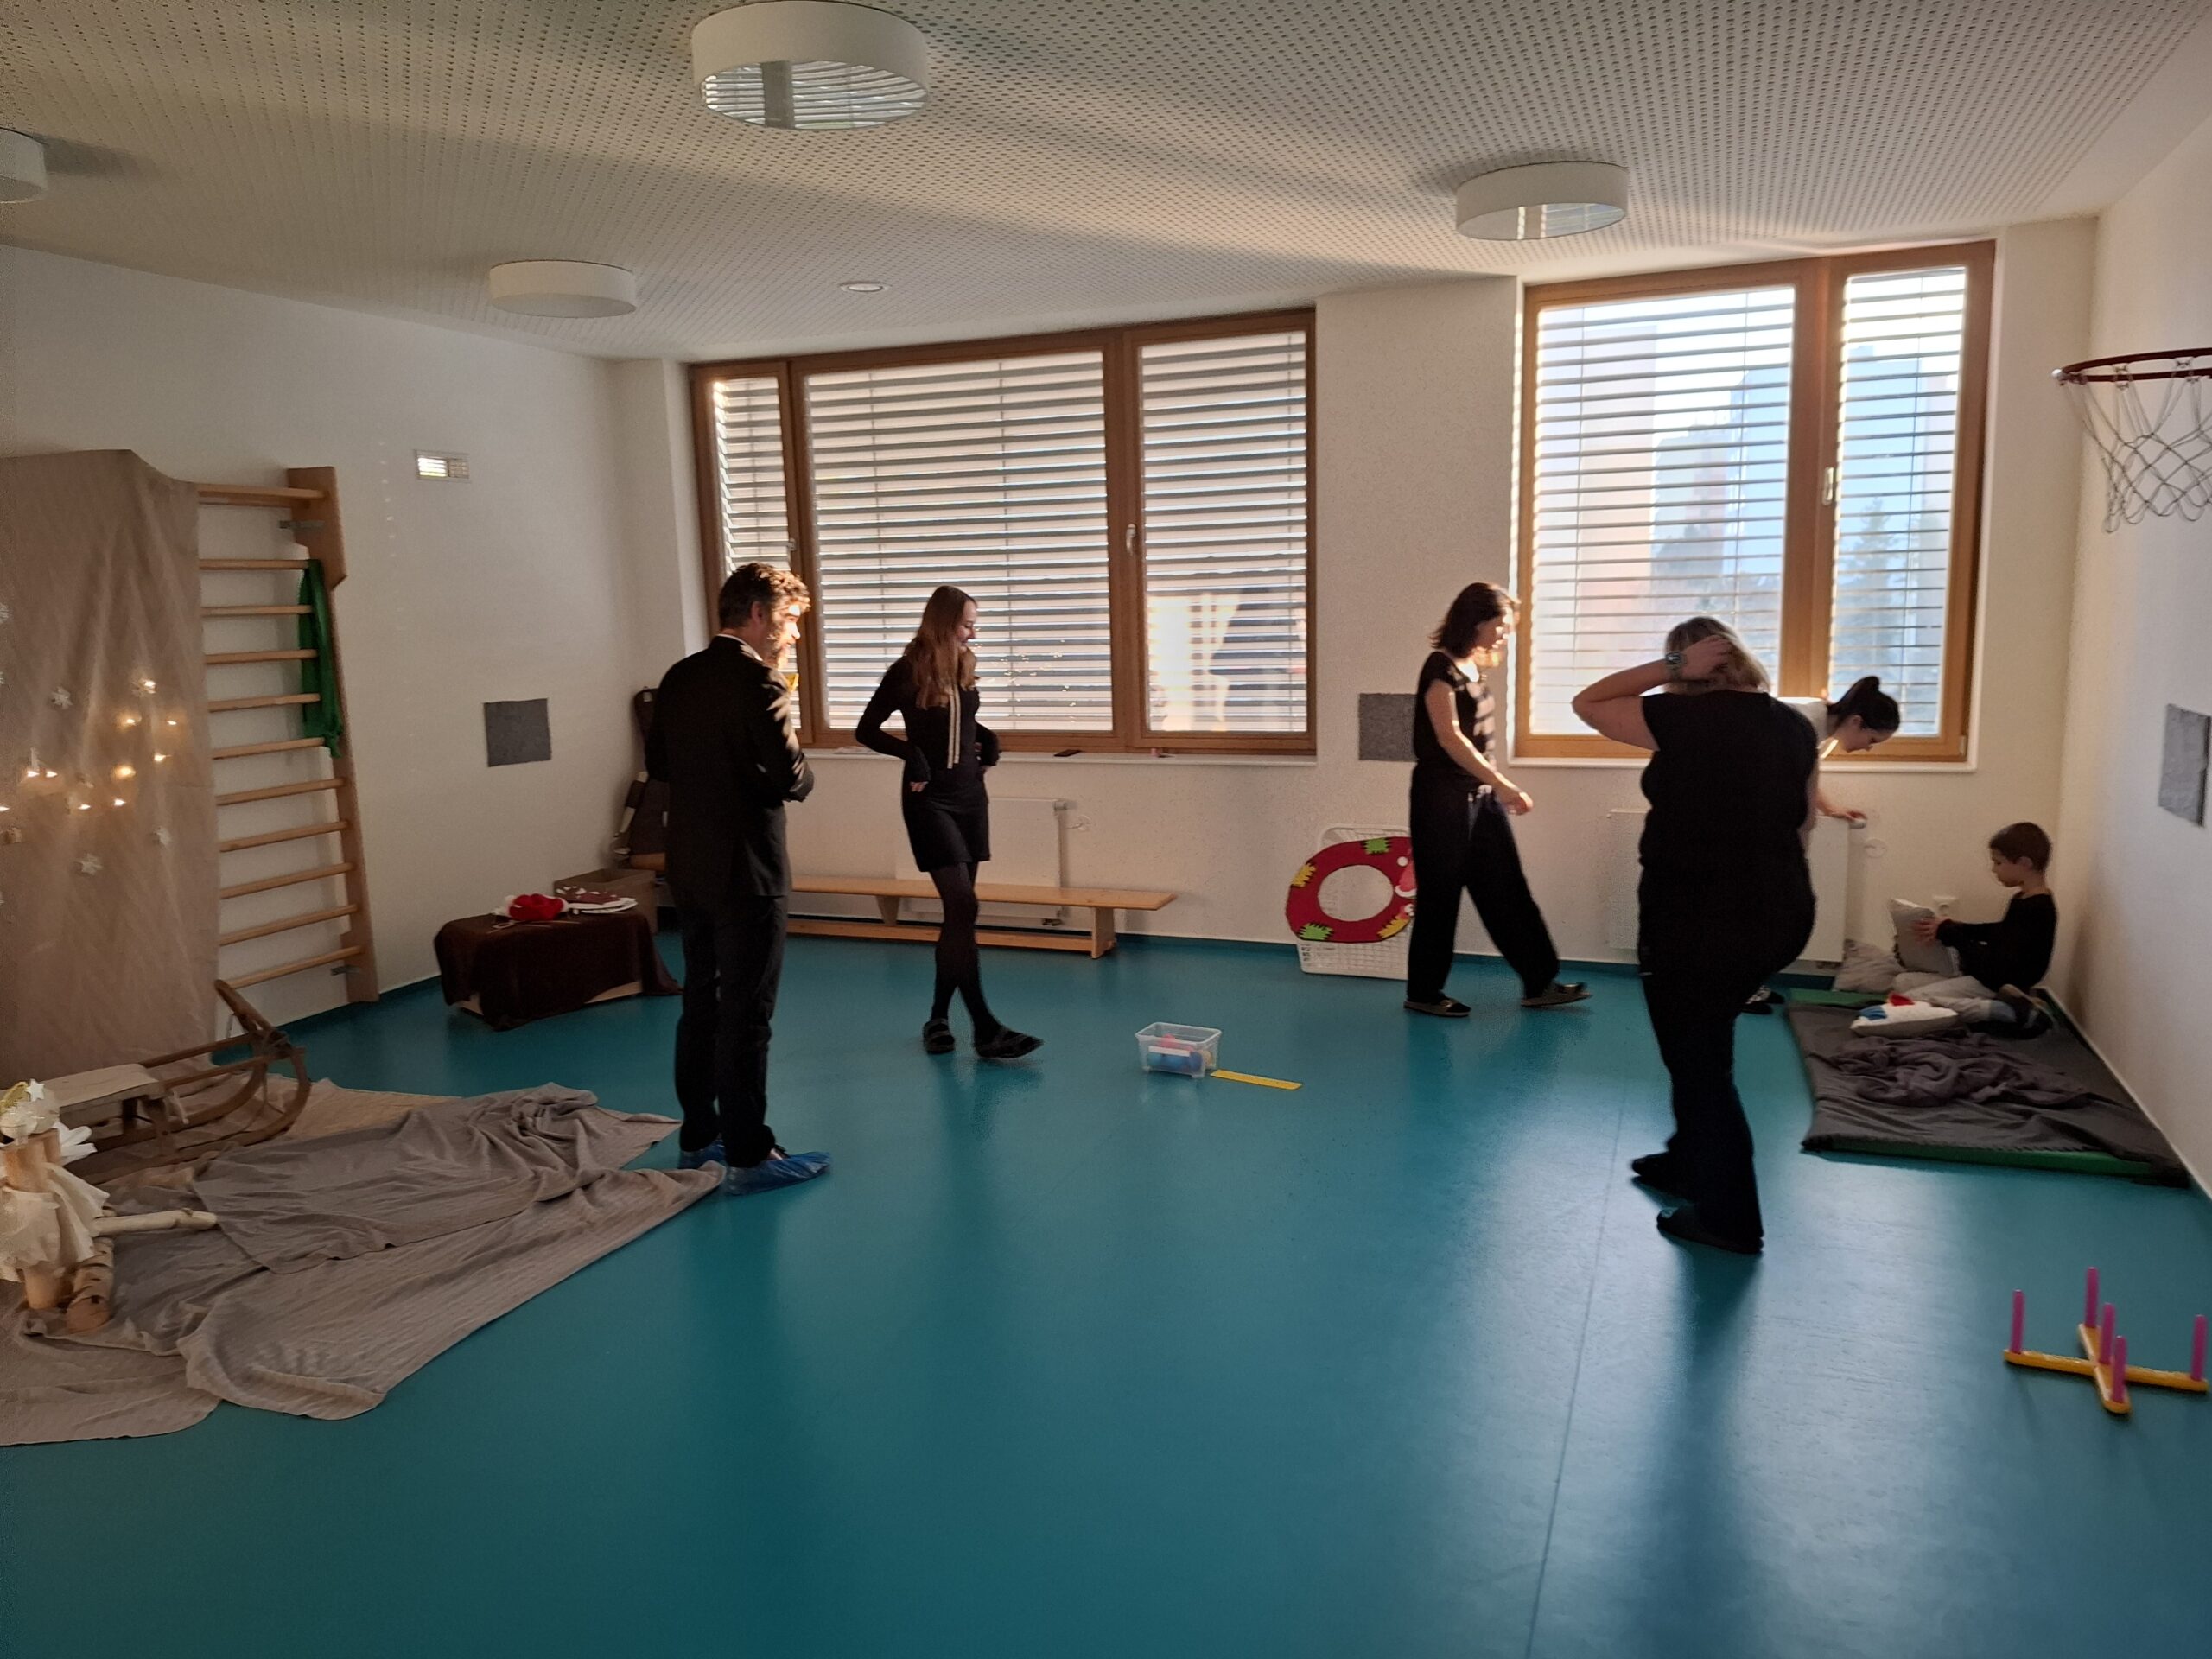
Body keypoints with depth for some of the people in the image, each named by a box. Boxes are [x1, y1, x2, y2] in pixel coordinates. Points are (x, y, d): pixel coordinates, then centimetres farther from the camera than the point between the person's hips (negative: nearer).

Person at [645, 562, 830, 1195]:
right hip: (746, 870, -8)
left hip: (689, 866, 8)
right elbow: (791, 777, -21)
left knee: (701, 1004, 17)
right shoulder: (757, 678, -16)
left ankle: (698, 1137, 28)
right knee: (746, 1015, -1)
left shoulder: (680, 677, 8)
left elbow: (657, 763, 14)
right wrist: (801, 772, 0)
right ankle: (748, 1158, 6)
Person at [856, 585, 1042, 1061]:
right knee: (962, 907, -12)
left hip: (970, 797, 7)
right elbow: (866, 730, -6)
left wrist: (988, 740, 6)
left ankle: (938, 1017, 20)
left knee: (957, 912, 9)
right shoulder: (907, 672, -11)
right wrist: (912, 755, -18)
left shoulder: (965, 668, 7)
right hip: (930, 801, -7)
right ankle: (985, 1029, -9)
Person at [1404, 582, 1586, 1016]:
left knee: (1506, 890, 10)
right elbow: (1449, 737, -21)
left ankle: (1539, 983, 16)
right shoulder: (1442, 667, -13)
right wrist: (1504, 784, -22)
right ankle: (1423, 993, 12)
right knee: (1440, 895, 0)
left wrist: (1498, 790, 15)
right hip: (1443, 796, -8)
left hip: (1480, 795, 8)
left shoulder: (1474, 668, 13)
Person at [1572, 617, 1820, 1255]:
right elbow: (1802, 823, 13)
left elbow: (1587, 703, -1)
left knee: (1700, 1062, 7)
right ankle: (1690, 1161, 40)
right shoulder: (1794, 726, 4)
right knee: (1704, 1044, 26)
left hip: (1695, 921, -7)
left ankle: (1729, 1217, 16)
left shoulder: (1683, 718, -14)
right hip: (1778, 915, 7)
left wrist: (1670, 667, -7)